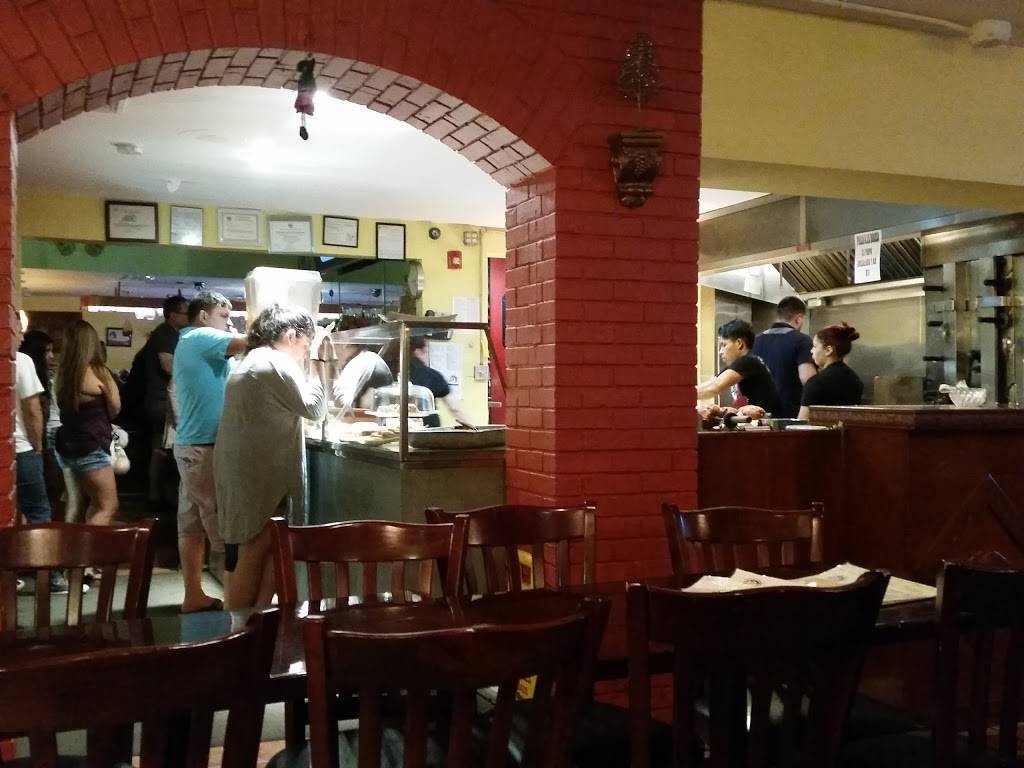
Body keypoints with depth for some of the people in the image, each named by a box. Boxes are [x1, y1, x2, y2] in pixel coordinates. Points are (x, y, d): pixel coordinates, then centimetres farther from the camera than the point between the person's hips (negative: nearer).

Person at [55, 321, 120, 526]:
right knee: (108, 507, -1)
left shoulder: (63, 373, 2)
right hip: (91, 447, -7)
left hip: (68, 446, 7)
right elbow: (115, 409, -1)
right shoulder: (99, 373, -13)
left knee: (96, 504, 18)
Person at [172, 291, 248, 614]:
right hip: (205, 447, -10)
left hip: (191, 445, 10)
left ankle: (194, 594, 15)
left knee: (193, 523, 10)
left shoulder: (188, 343, 21)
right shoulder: (202, 337, -10)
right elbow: (249, 342, -22)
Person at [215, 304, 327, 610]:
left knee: (244, 556, 13)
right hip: (260, 476, -10)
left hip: (242, 472, 10)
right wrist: (316, 370, 0)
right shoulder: (277, 364, -14)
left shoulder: (250, 361, 19)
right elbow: (314, 409, -10)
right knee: (257, 555, -3)